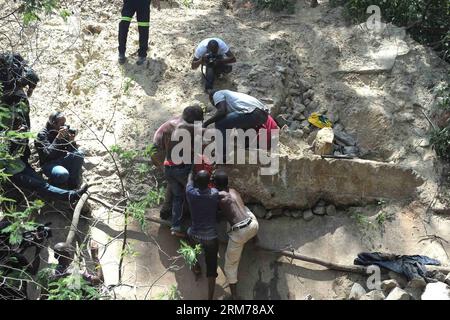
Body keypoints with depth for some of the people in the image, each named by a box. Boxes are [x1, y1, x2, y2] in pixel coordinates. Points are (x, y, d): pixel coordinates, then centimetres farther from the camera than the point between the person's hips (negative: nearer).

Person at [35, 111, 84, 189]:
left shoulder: (65, 131, -1)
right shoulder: (42, 135, -15)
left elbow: (72, 150, 0)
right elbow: (48, 154, -29)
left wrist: (72, 141, -22)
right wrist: (58, 138, -34)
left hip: (62, 160, 6)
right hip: (49, 164, -5)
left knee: (79, 155, -22)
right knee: (63, 174, -36)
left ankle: (73, 183, -7)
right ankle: (54, 182, 2)